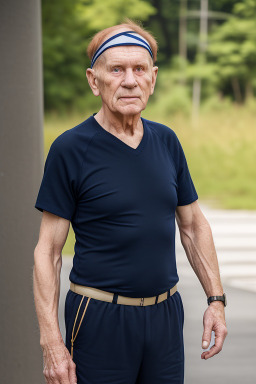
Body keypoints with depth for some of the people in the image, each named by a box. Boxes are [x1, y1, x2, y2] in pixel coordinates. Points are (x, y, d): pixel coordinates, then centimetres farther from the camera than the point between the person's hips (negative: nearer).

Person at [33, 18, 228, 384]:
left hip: (165, 313, 5)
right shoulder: (70, 148, -9)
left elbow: (193, 224, 15)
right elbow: (47, 250, -8)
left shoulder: (166, 141, 6)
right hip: (100, 318, -4)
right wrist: (51, 340, -14)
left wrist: (216, 300, 9)